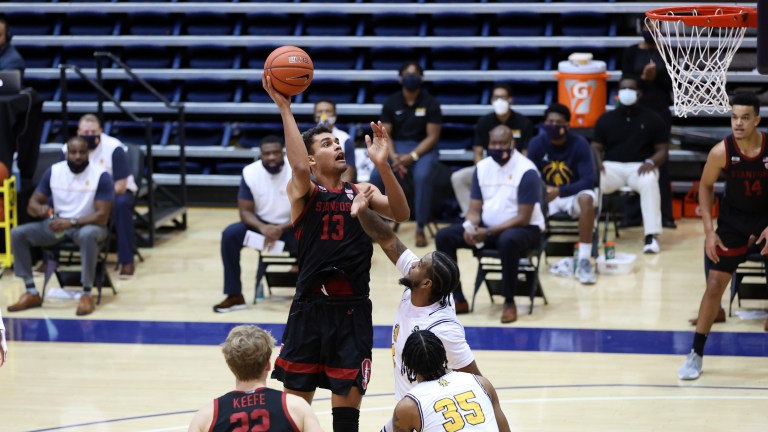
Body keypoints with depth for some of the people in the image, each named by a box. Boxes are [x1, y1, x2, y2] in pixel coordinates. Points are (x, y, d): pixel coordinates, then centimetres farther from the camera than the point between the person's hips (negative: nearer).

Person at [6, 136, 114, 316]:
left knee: (88, 235, -42)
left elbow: (102, 216, -20)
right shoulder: (53, 171, -3)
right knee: (17, 234, -16)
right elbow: (32, 205, 2)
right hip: (58, 223, 5)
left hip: (87, 225, -5)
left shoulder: (101, 176, -16)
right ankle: (32, 293, -11)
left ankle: (87, 294, -31)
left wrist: (71, 222, -32)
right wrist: (40, 209, -24)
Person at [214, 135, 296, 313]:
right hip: (262, 225, 2)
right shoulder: (250, 172, -12)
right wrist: (262, 228, -30)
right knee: (230, 234, -24)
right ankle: (234, 296, -17)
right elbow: (245, 211, -8)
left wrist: (281, 229, -32)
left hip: (291, 226, -2)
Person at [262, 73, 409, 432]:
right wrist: (284, 108, -31)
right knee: (295, 400, 7)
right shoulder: (303, 193, -2)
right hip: (310, 310, -2)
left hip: (352, 311, 2)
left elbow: (401, 214, -11)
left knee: (347, 401, 6)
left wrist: (382, 164, -25)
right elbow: (299, 166, -25)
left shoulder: (361, 193, 6)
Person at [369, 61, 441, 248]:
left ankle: (420, 229, -25)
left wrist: (412, 157, -21)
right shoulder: (391, 103, 2)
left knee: (422, 176, -35)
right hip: (397, 147, 3)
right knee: (376, 175, -26)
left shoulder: (430, 103, -5)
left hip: (423, 148, -2)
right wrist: (393, 156, -18)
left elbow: (432, 137, -8)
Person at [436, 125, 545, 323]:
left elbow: (523, 218, -19)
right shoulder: (482, 167, 3)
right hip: (488, 227, 6)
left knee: (507, 241, -42)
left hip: (525, 229, -6)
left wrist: (489, 232, -25)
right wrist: (470, 227, -19)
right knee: (444, 236, -10)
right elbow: (475, 209, 5)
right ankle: (458, 300, -7)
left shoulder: (527, 171, -16)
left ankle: (509, 302, -24)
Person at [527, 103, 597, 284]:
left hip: (573, 195, -2)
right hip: (545, 196, 2)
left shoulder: (580, 144, -15)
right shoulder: (536, 144, -7)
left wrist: (559, 191, -35)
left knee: (586, 198, -37)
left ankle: (584, 261, -35)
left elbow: (589, 180, -21)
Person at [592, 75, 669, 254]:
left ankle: (651, 236, -38)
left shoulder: (652, 119, 10)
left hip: (640, 167, -2)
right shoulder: (606, 119, 15)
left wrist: (651, 162, -15)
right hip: (612, 167, 2)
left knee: (649, 183, -38)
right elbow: (596, 148, 12)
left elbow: (663, 151, 7)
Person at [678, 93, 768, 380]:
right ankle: (696, 354, 8)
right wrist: (709, 230, -10)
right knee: (715, 284, -2)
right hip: (733, 218, 0)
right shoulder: (722, 151, -21)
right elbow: (706, 186, -4)